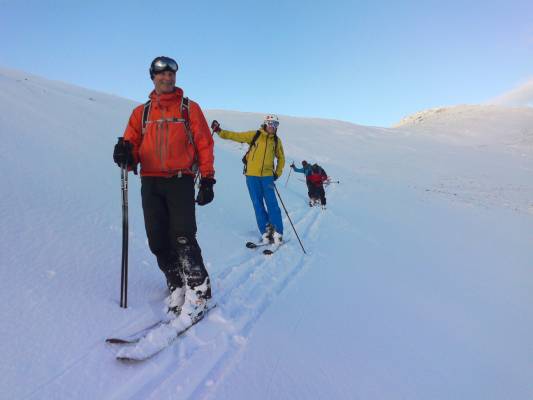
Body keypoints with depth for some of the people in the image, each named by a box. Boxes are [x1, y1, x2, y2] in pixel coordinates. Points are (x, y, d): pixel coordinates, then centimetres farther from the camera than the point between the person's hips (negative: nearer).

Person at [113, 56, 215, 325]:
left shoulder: (190, 108, 11)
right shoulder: (141, 112, 19)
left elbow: (204, 144, 5)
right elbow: (133, 145, 14)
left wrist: (207, 180, -4)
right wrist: (125, 154, -11)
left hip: (181, 181, -4)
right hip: (150, 183, 4)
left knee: (183, 239, -13)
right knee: (158, 242, 2)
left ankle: (198, 293, 0)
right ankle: (177, 291, 16)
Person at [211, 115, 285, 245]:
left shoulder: (277, 141, 10)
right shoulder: (254, 135, 4)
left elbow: (281, 158, 22)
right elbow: (235, 136, 4)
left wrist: (278, 172, 11)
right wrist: (219, 131, -6)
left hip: (267, 176, 0)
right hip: (252, 175, 0)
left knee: (272, 204, -8)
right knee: (258, 204, 1)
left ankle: (277, 233, -1)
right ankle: (266, 232, 8)